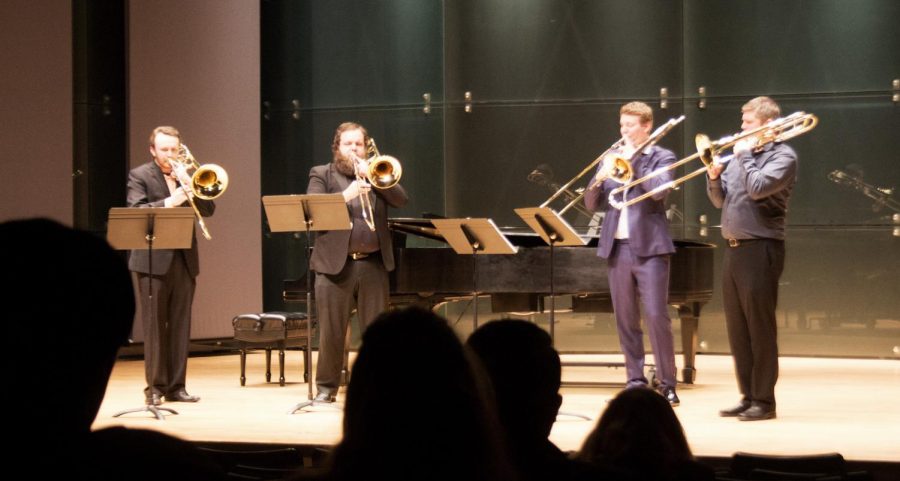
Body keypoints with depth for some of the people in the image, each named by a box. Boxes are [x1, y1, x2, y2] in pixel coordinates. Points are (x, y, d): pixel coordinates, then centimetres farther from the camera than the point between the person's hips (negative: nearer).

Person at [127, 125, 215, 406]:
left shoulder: (186, 175, 15)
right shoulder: (140, 176, 1)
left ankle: (176, 386, 9)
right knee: (155, 325, -3)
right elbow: (136, 212, -14)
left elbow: (208, 210, 7)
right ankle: (155, 387, 2)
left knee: (181, 326, 5)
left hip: (184, 259, 5)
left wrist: (191, 187, -9)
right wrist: (169, 202, -25)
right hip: (154, 259, -4)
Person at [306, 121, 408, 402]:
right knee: (331, 332, 1)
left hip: (374, 264, 2)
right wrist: (346, 195, -21)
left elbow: (401, 200, 0)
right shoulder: (321, 175, 7)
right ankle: (326, 387, 10)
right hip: (335, 264, -2)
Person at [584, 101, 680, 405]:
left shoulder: (662, 157, 3)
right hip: (617, 247, 5)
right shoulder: (612, 158, 15)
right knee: (625, 320, 6)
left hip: (649, 247, -5)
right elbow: (592, 204, 11)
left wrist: (634, 160, -10)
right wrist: (599, 179, -8)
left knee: (656, 316, -9)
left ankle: (667, 384, -4)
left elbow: (659, 190, -16)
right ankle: (635, 381, 13)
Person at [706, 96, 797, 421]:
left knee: (760, 328, -5)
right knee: (737, 330, 10)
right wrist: (714, 176, -1)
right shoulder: (741, 155, 17)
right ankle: (748, 396, 17)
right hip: (733, 248, 8)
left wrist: (744, 156, -9)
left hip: (760, 249, -8)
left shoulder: (782, 156, -6)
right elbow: (720, 200, 18)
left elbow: (758, 188, -21)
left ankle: (764, 401, 0)